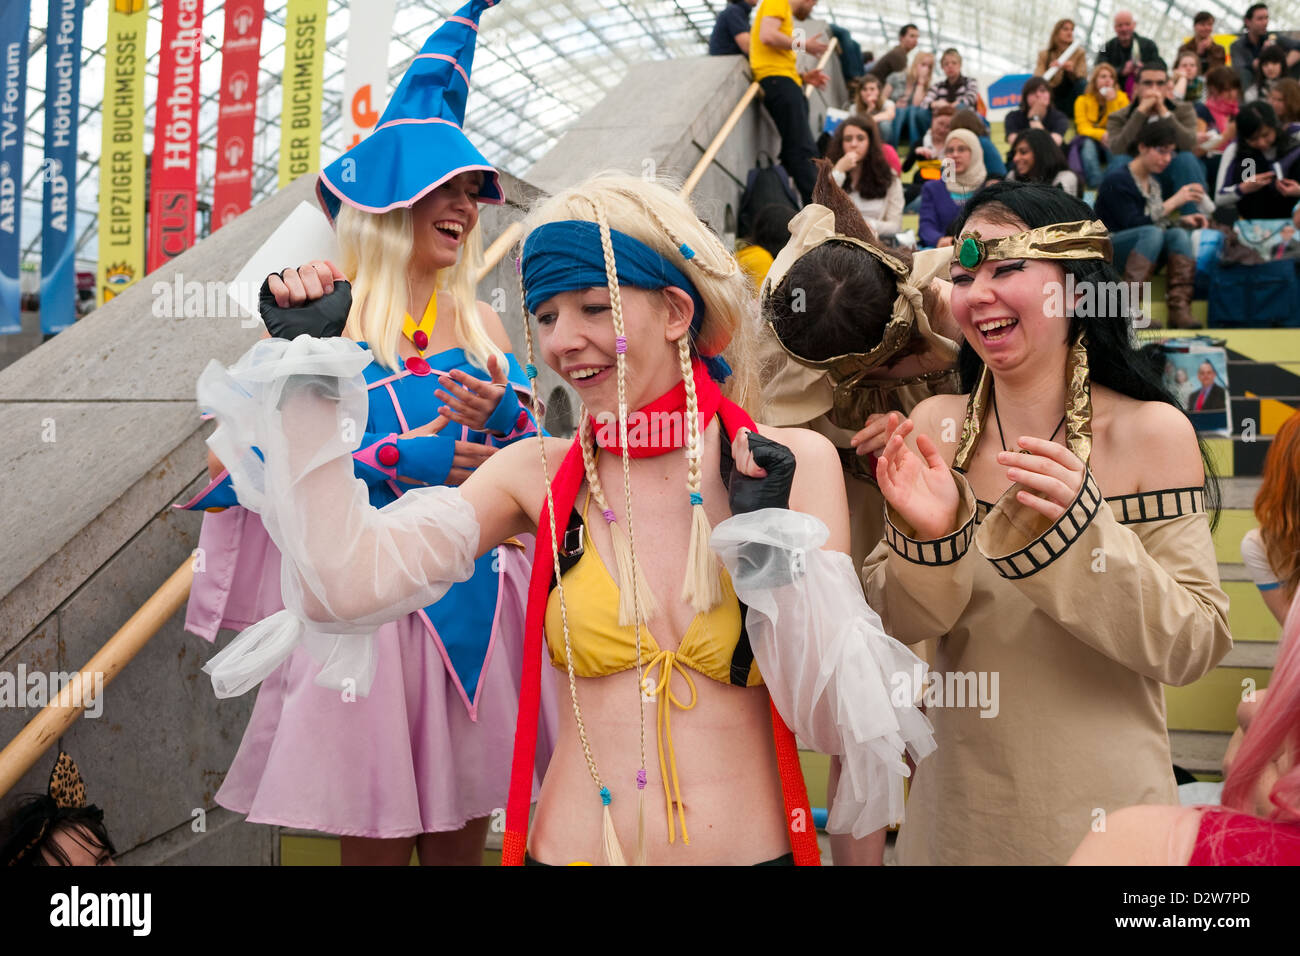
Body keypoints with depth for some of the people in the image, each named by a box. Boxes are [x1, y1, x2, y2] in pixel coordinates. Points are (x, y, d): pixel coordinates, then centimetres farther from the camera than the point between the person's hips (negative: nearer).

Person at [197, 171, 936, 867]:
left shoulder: (792, 464, -6)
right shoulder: (541, 476, -4)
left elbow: (836, 721, -8)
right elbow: (341, 586, -17)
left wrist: (773, 545, -18)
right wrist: (307, 377, -12)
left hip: (754, 845, 0)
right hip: (573, 845, 1)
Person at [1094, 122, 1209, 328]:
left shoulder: (1153, 178, 14)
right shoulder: (1117, 179, -11)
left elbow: (1156, 219, 19)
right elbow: (1132, 224, -20)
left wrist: (1182, 220, 1)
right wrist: (1174, 202, -19)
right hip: (1107, 246, -7)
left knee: (1179, 234, -20)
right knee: (1153, 233, -33)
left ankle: (1179, 309, -32)